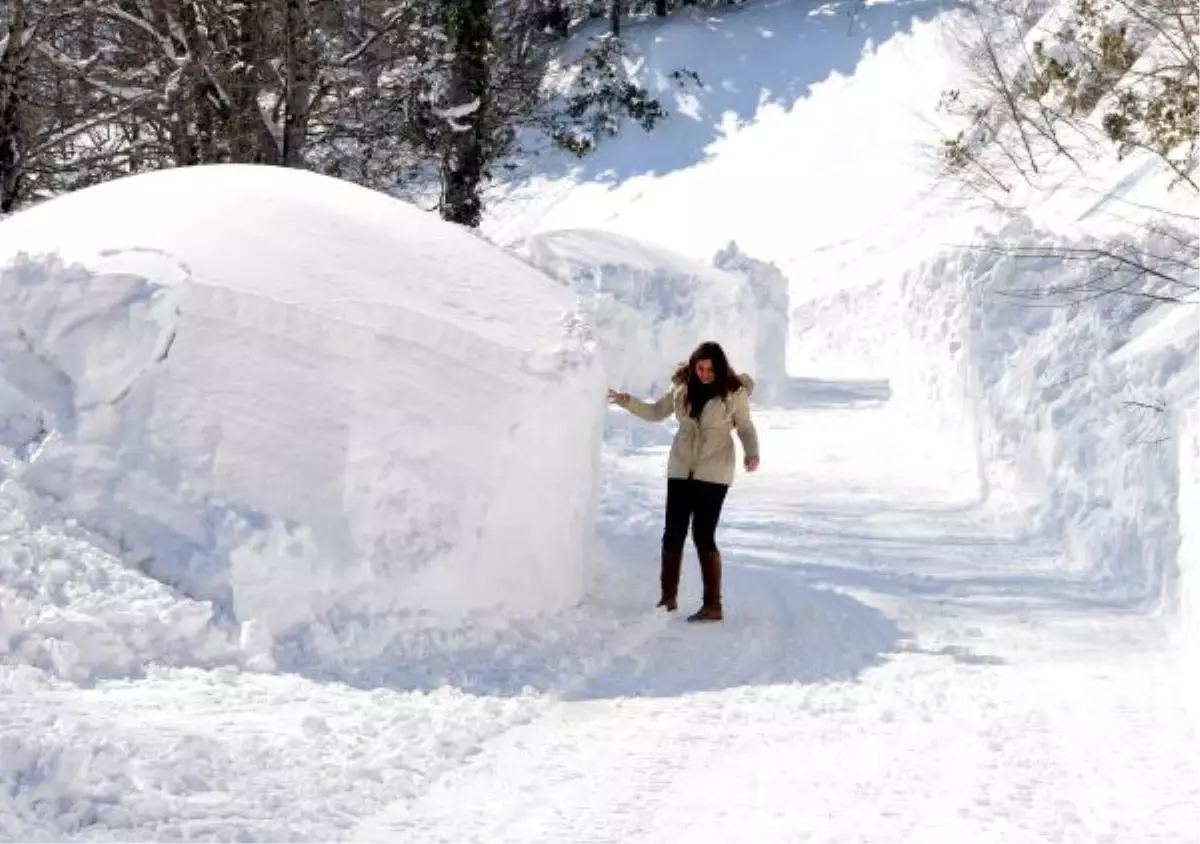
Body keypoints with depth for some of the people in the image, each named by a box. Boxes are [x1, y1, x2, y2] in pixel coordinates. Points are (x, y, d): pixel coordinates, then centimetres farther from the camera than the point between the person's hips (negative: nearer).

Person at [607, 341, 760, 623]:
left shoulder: (733, 393, -8)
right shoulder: (683, 388, 3)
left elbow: (745, 427, 0)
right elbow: (656, 412, 14)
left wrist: (752, 453, -17)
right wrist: (627, 402, 2)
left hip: (713, 473, -4)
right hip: (681, 469, 4)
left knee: (703, 536, -8)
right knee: (673, 533, 6)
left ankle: (713, 605, 0)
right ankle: (668, 597, 21)